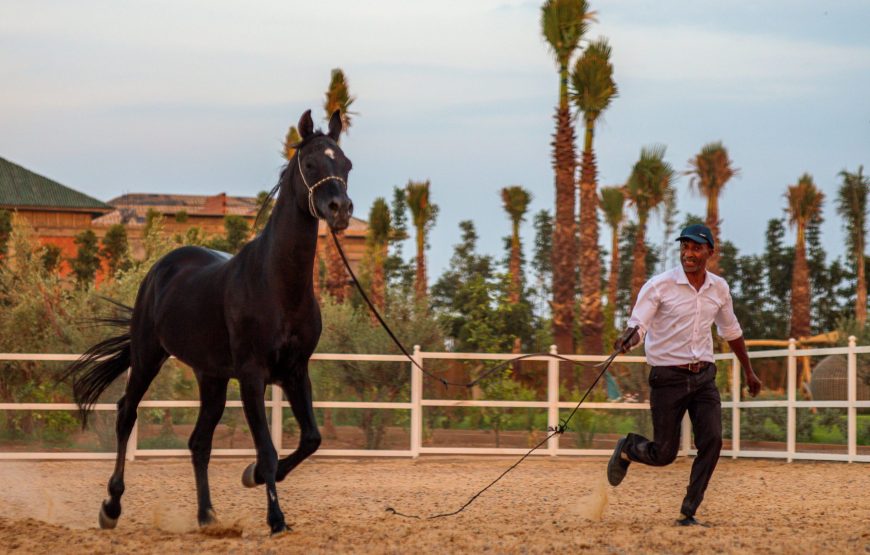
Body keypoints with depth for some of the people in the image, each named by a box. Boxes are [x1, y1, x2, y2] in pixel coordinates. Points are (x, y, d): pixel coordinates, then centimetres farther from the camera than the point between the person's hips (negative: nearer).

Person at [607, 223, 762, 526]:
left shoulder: (719, 288, 5)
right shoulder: (659, 286, -11)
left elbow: (731, 330, 21)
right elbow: (637, 326, -17)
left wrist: (748, 371, 29)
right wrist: (628, 339, -42)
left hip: (703, 377, 4)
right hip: (668, 378, -4)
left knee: (712, 441, -14)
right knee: (664, 454, -2)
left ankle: (688, 513, -4)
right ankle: (628, 448, 33)